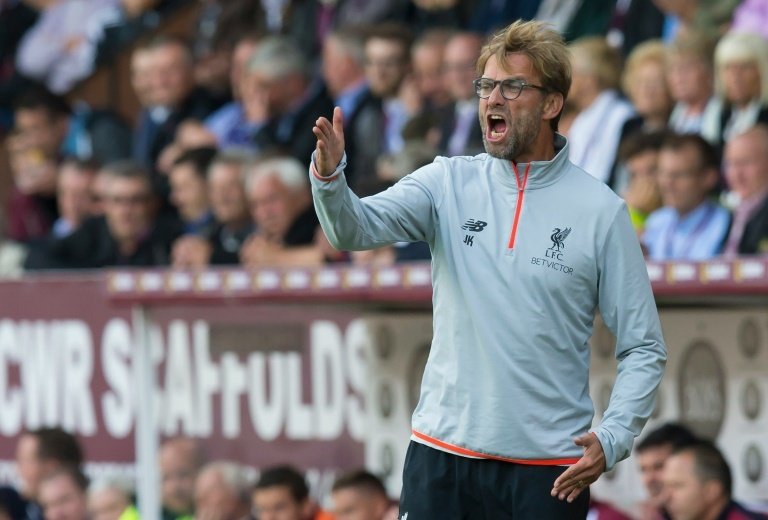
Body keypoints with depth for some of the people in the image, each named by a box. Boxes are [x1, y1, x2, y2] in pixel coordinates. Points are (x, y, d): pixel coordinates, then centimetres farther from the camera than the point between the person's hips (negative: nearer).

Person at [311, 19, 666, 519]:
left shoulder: (601, 210, -2)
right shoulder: (450, 182, 5)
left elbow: (644, 349, 0)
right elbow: (358, 227, -10)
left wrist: (612, 439, -13)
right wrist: (329, 177, -31)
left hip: (550, 467, -2)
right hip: (442, 452, 2)